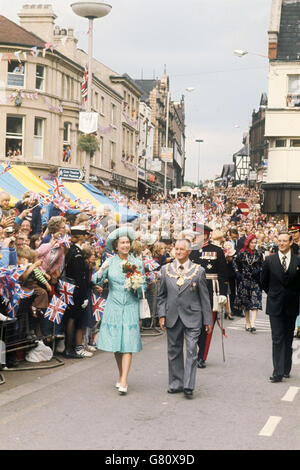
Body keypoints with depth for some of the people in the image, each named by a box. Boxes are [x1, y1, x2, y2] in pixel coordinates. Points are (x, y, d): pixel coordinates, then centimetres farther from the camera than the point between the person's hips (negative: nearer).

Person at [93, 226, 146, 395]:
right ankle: (122, 375, 24)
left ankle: (124, 382, -11)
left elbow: (144, 287, 7)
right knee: (115, 344, 6)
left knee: (128, 344, -8)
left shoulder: (137, 263, 4)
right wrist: (101, 270, -24)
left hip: (130, 307, -1)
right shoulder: (110, 262, 3)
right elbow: (98, 281, -5)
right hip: (113, 306, 1)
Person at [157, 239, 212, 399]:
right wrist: (161, 314, 0)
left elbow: (204, 297, 3)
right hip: (172, 318, 3)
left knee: (191, 351, -8)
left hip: (192, 318, -3)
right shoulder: (166, 270, 7)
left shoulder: (198, 271, 1)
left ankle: (188, 386, -5)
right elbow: (162, 295, 11)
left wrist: (208, 320, 2)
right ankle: (176, 383, 20)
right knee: (174, 351, 9)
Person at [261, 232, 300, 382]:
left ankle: (286, 370, 22)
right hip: (275, 305, -1)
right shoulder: (269, 260, -1)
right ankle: (278, 373, -7)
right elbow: (264, 281, 10)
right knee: (277, 339, -5)